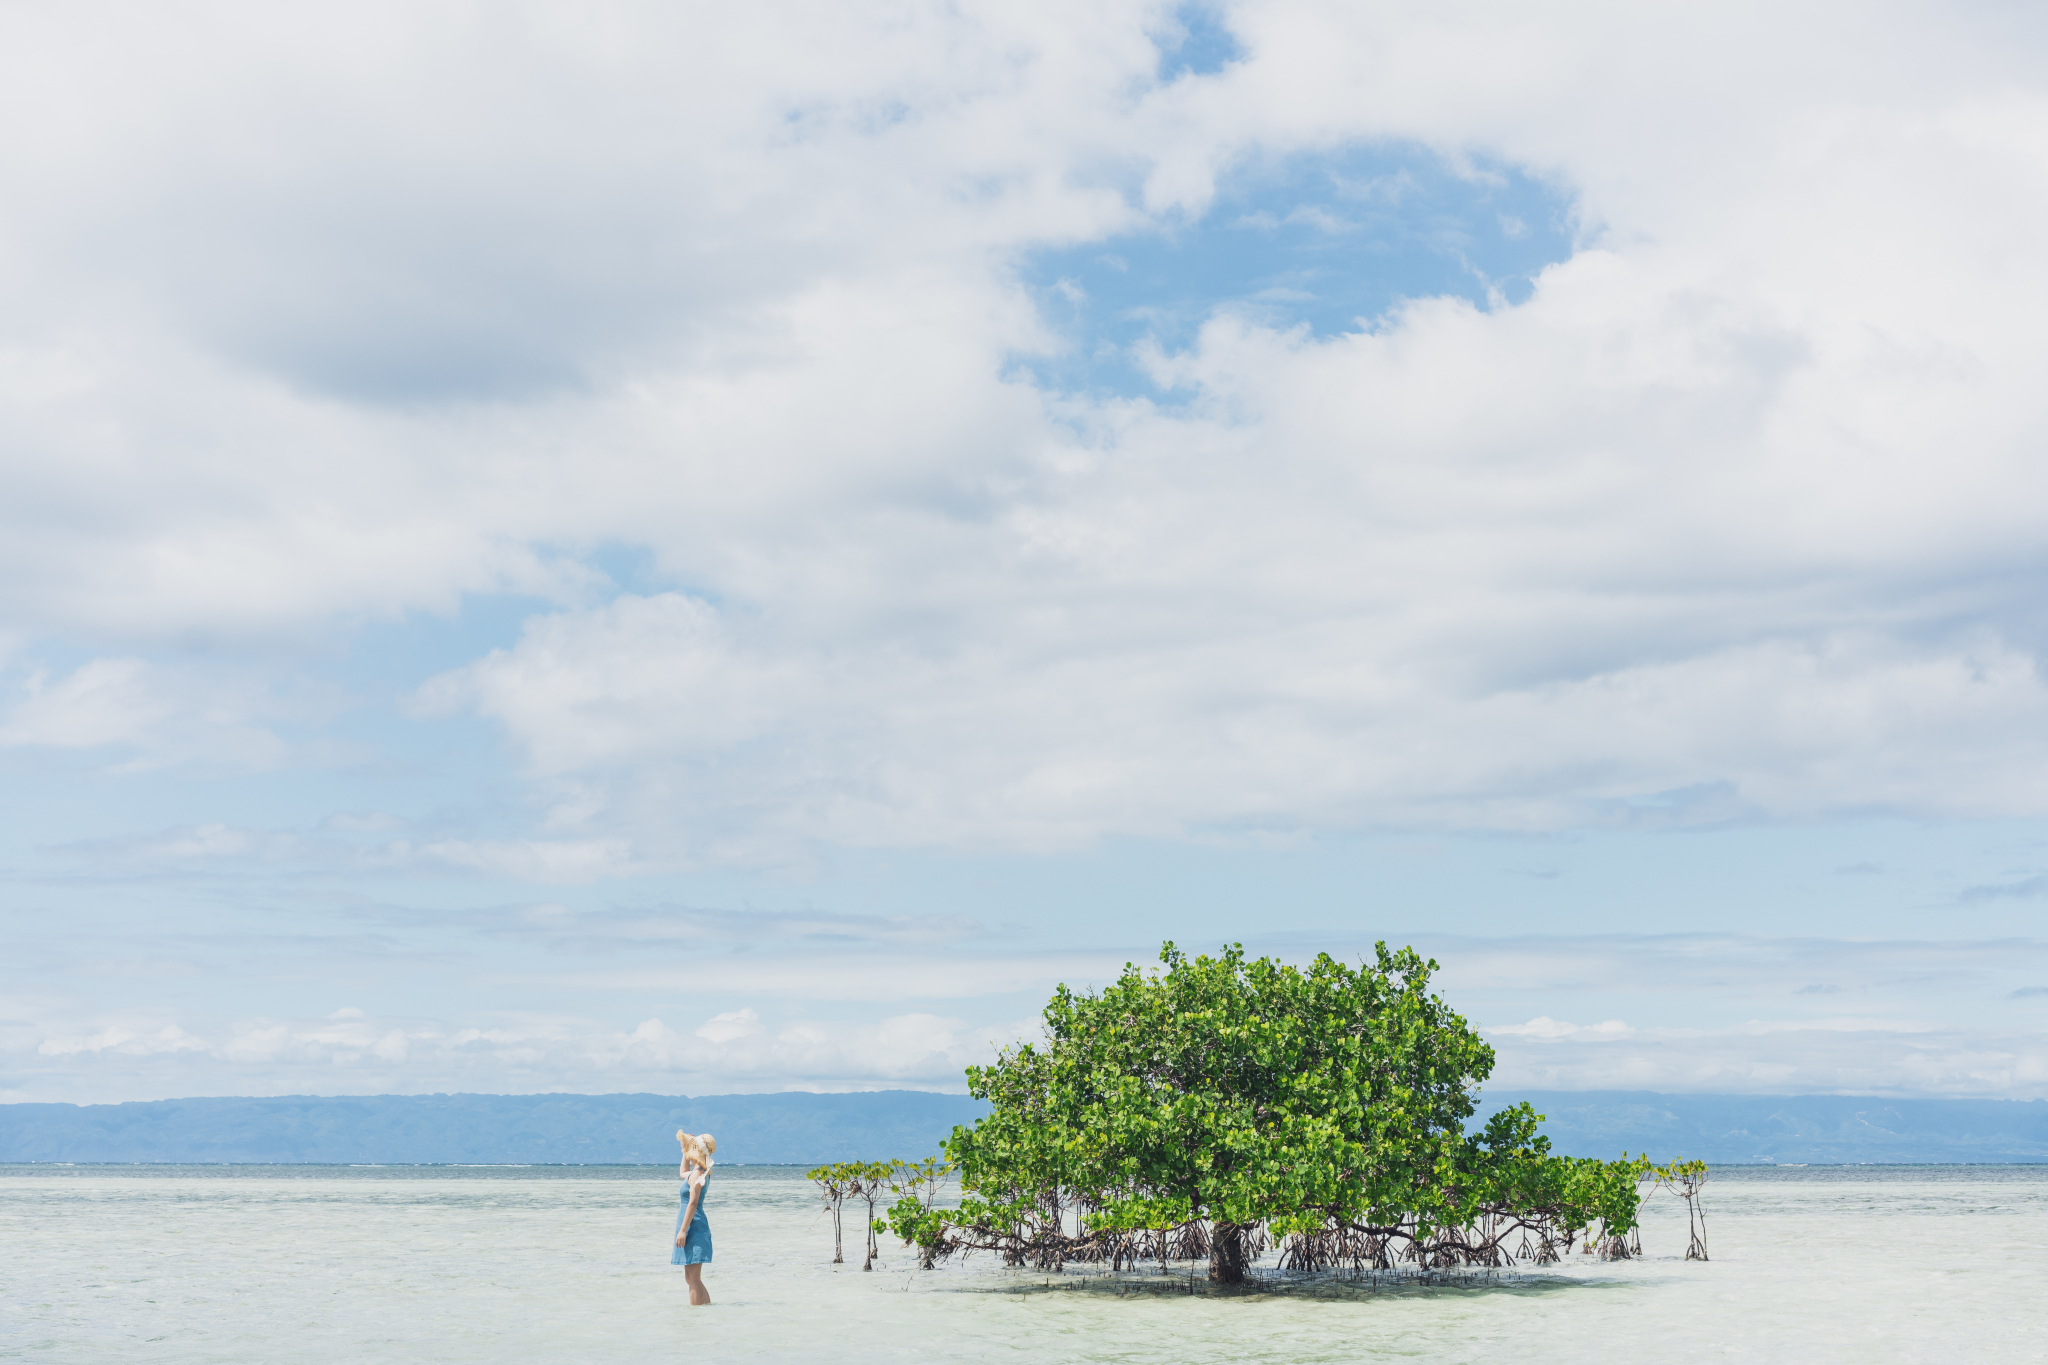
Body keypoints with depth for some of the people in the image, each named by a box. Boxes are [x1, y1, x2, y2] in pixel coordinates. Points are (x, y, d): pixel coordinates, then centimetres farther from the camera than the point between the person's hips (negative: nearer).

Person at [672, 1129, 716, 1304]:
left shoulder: (697, 1174, -13)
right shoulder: (701, 1173, 15)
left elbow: (693, 1203, -20)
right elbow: (683, 1173, 39)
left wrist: (683, 1230, -22)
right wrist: (685, 1150, 31)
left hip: (694, 1226, -10)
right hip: (695, 1228, 10)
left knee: (693, 1277, -10)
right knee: (691, 1277, 15)